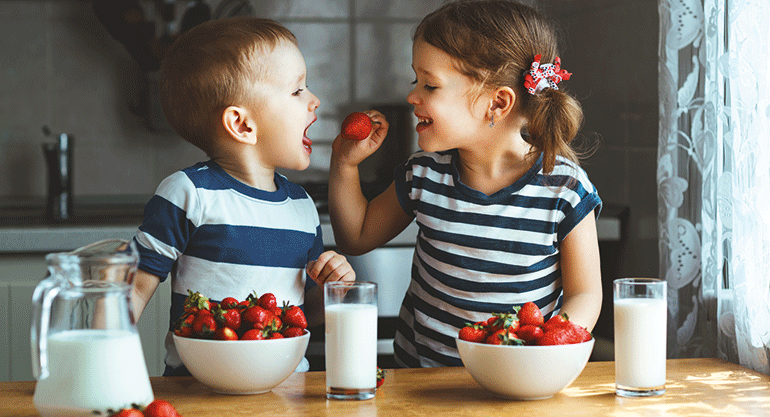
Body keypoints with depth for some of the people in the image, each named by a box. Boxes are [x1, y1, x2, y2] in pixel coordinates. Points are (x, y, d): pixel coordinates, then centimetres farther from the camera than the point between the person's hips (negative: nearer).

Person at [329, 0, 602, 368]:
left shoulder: (565, 189, -8)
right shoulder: (423, 175, 2)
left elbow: (584, 294, -1)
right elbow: (357, 237, 19)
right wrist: (345, 163, 6)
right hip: (419, 368, 2)